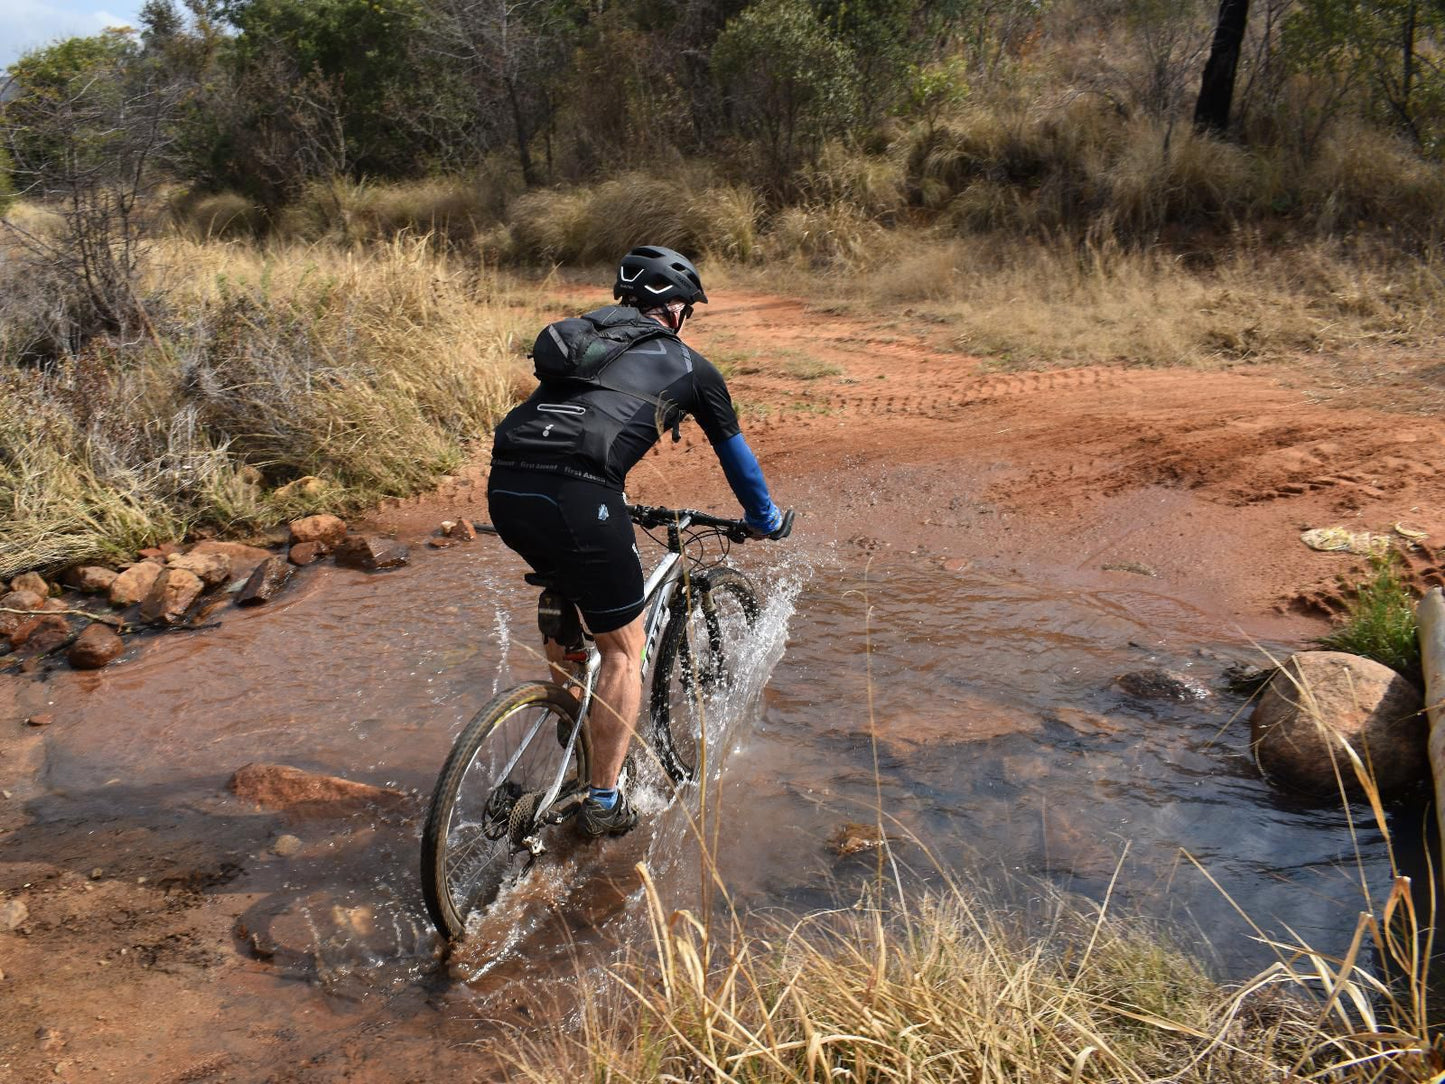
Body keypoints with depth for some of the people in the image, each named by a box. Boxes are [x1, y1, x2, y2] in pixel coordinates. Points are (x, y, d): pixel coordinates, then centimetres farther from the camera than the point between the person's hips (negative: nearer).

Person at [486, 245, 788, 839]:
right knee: (624, 650, 12)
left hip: (504, 488, 6)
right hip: (576, 497, -6)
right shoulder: (688, 365, 19)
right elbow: (734, 451, 32)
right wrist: (765, 519, 49)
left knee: (565, 584, 36)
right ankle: (603, 803, 17)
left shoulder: (576, 335, 32)